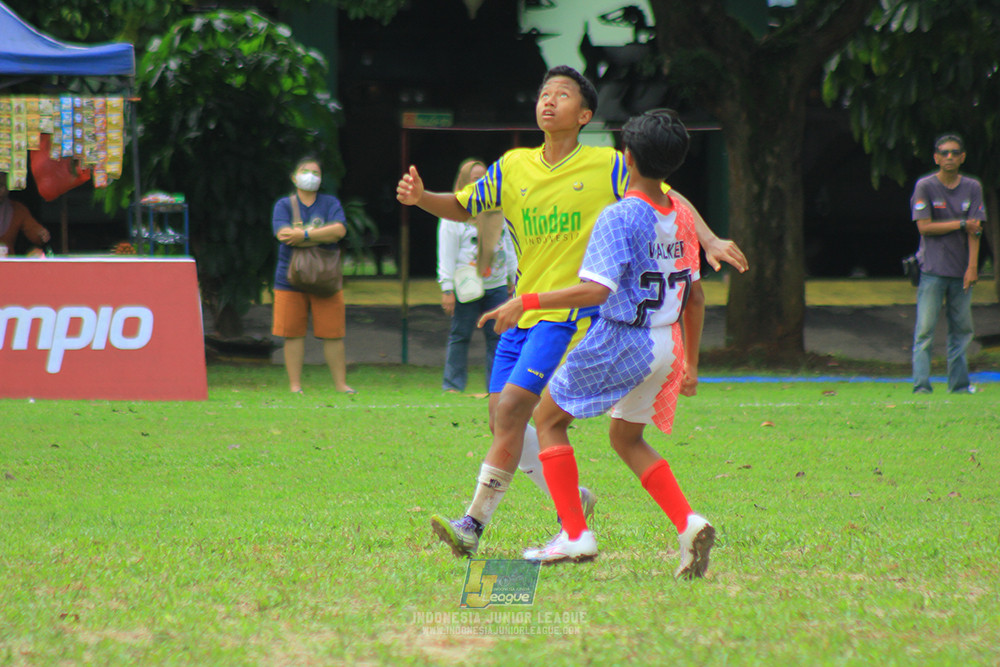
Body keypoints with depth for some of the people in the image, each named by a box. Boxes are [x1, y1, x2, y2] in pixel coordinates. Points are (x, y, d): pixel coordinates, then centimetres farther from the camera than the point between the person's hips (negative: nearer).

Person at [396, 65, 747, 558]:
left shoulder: (608, 166, -3)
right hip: (522, 312, 6)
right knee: (502, 421, 2)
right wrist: (421, 198, -4)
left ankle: (474, 525, -14)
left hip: (572, 312, -6)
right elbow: (463, 206, 16)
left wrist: (710, 242, -10)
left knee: (511, 410, -17)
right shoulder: (513, 167, 9)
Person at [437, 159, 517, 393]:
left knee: (498, 335, 3)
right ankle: (453, 385, 4)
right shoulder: (454, 214, -3)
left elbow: (508, 246, 22)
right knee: (460, 336, -1)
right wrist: (447, 288, -10)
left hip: (497, 286, 4)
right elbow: (446, 255, -5)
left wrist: (512, 279, 22)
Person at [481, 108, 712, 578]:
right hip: (667, 345, 7)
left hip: (621, 343, -7)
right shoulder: (681, 216, 8)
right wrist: (690, 364, 21)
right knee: (626, 438, 23)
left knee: (549, 417, 9)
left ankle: (575, 535, 1)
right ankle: (689, 524, 3)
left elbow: (597, 290, -25)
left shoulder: (619, 217, -15)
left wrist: (526, 302, -22)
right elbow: (695, 296, 13)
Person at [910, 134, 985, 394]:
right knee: (925, 329, -9)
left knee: (962, 329, 7)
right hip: (932, 271, -4)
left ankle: (959, 385, 14)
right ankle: (921, 385, -11)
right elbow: (924, 226, -9)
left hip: (961, 271, 4)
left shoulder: (973, 188, 8)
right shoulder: (925, 187, -1)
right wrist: (961, 224, -8)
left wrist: (972, 267, -6)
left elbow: (974, 230, 3)